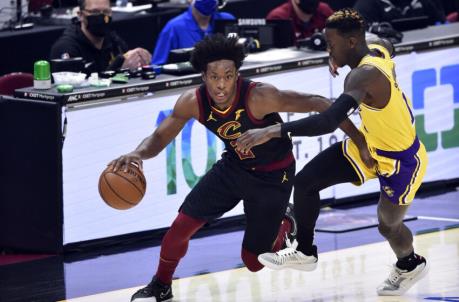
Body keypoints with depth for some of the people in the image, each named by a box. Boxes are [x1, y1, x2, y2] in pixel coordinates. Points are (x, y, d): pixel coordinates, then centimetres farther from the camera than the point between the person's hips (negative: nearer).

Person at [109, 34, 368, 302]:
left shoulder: (259, 97, -36)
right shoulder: (194, 102, -22)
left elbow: (317, 103, -30)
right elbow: (160, 137, -11)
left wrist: (360, 142, -29)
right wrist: (138, 154, -36)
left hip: (273, 176, -4)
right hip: (234, 166, 4)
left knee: (254, 261, 1)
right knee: (181, 226, -7)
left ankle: (285, 227, 35)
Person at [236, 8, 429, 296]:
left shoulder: (364, 76, -37)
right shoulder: (379, 49, -11)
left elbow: (329, 121, -50)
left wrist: (274, 131, -53)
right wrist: (341, 60, 5)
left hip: (401, 160, -8)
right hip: (370, 144, 8)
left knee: (388, 224, 15)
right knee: (306, 181, -4)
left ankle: (410, 265, 48)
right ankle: (304, 252, 15)